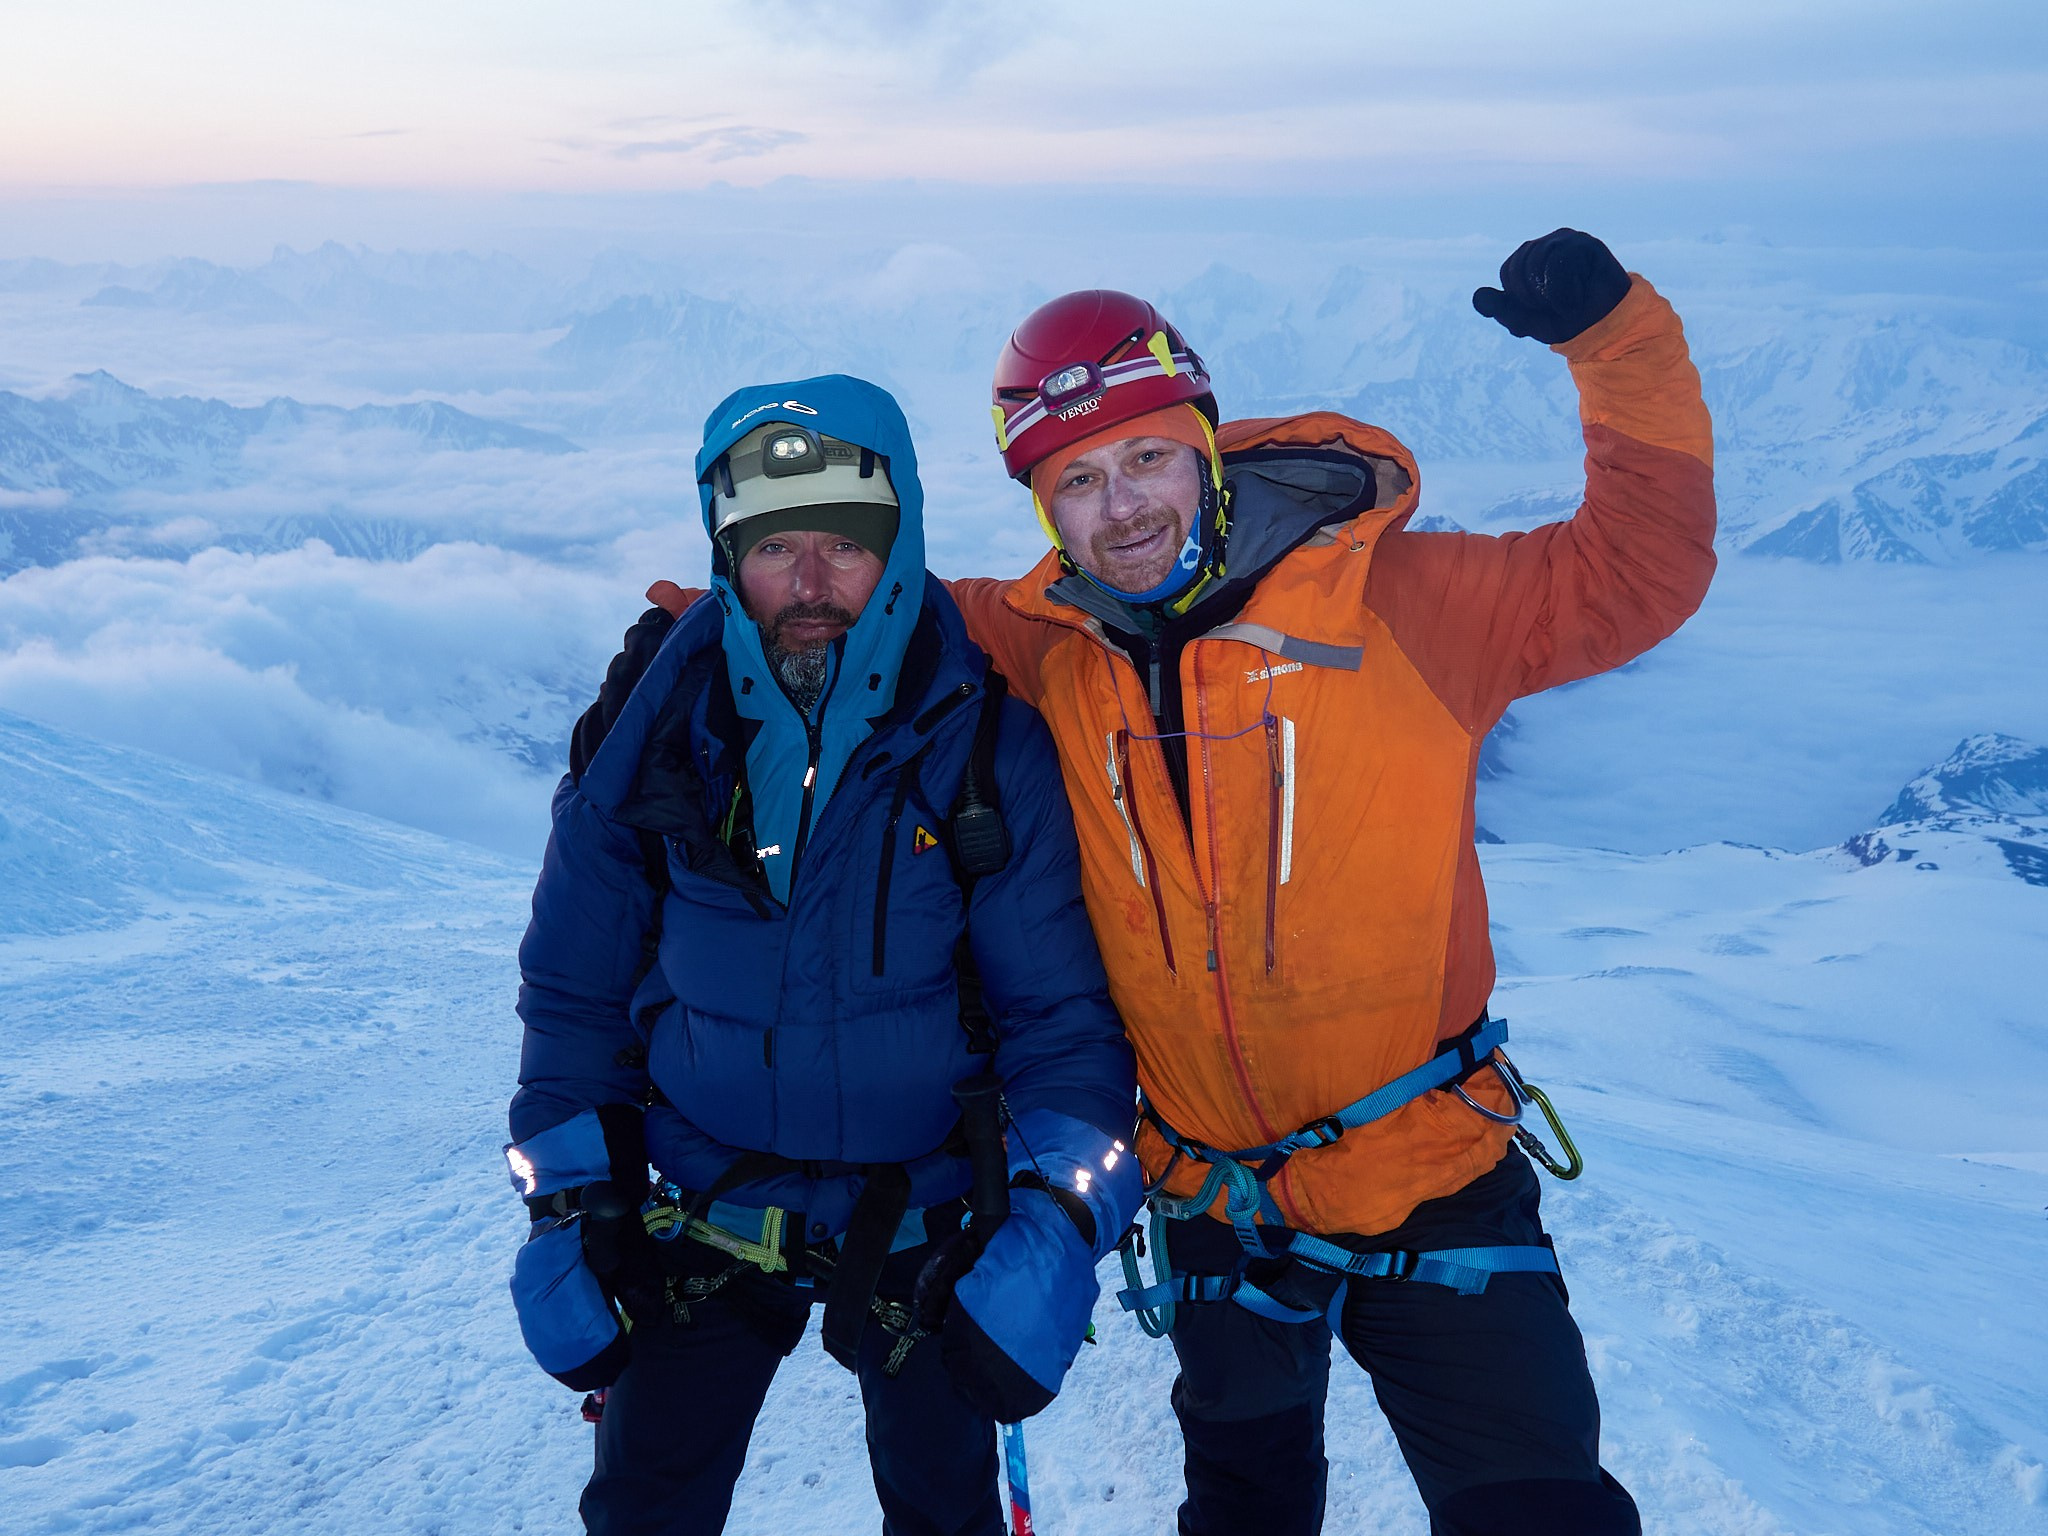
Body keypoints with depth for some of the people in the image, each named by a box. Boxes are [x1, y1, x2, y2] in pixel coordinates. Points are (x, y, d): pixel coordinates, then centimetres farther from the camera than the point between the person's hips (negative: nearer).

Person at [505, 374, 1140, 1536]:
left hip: (921, 1234, -1)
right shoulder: (654, 722, -11)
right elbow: (576, 992, 0)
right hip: (701, 1213, 1)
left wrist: (1057, 1230, -23)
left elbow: (1064, 1015, -12)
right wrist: (568, 1213, -2)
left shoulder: (988, 743, -16)